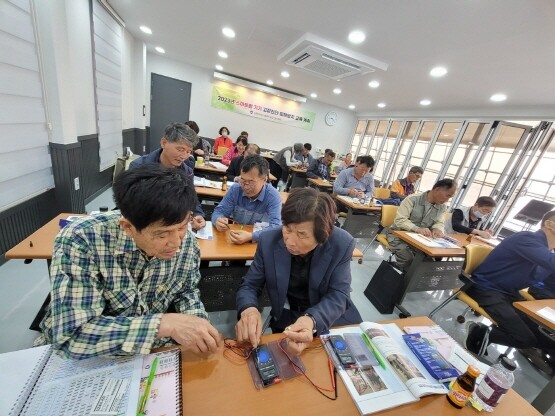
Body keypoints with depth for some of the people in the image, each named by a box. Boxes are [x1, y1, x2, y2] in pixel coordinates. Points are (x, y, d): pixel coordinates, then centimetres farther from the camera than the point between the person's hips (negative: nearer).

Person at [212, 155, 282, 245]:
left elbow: (275, 226, -24)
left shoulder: (273, 197, -15)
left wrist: (251, 236, -39)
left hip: (261, 242, -3)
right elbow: (219, 211, -2)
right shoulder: (235, 189, -3)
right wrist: (218, 221, -25)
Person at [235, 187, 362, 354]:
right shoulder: (269, 241, -18)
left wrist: (312, 321, -41)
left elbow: (337, 296, -19)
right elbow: (249, 285, -9)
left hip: (333, 318, 1)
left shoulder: (342, 245, -20)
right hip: (287, 318, 0)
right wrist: (248, 309, -33)